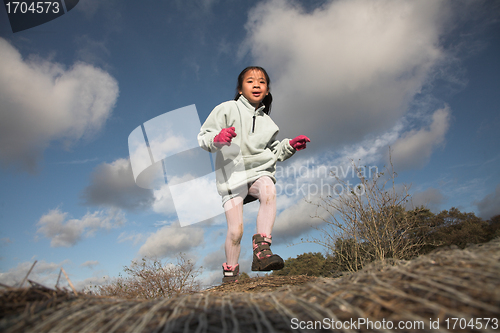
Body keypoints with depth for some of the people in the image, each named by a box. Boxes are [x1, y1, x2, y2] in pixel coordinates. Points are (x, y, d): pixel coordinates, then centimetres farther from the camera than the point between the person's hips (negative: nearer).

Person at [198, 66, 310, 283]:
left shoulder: (267, 122, 18)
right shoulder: (227, 109, 3)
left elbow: (273, 152, 26)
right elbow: (203, 137, -3)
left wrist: (289, 146, 8)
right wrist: (217, 138, -25)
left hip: (259, 171, 3)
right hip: (231, 175, -3)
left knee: (268, 190, -34)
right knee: (235, 231, -8)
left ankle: (262, 251, -30)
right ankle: (230, 273, 16)